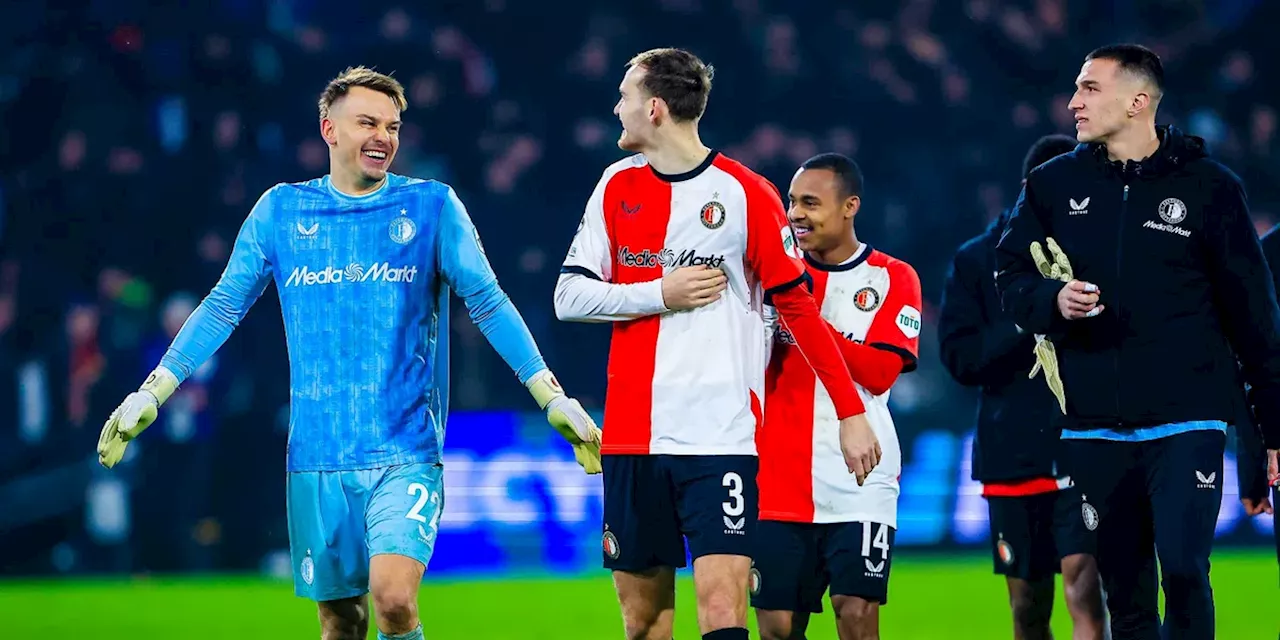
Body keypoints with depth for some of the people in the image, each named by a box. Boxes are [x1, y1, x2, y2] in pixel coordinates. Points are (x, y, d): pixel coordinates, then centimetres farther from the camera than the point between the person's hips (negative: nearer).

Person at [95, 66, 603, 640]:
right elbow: (223, 306, 11)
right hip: (316, 459, 2)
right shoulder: (281, 210, 7)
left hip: (406, 452, -2)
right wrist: (151, 394, 6)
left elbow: (487, 303, 3)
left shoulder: (432, 205, 2)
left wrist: (553, 398, -2)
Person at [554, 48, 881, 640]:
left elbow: (799, 308, 0)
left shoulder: (745, 194, -4)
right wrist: (661, 292, -7)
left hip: (721, 436, -4)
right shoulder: (618, 186, 10)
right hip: (633, 435, 4)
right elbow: (569, 297, 7)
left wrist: (851, 412, -2)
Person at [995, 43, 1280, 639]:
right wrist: (1052, 300, -13)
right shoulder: (1054, 184, 8)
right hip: (1094, 427, 3)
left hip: (1185, 425, -3)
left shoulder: (1207, 186, 0)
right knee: (1124, 591, 7)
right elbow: (1011, 278, 11)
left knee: (1183, 571, -18)